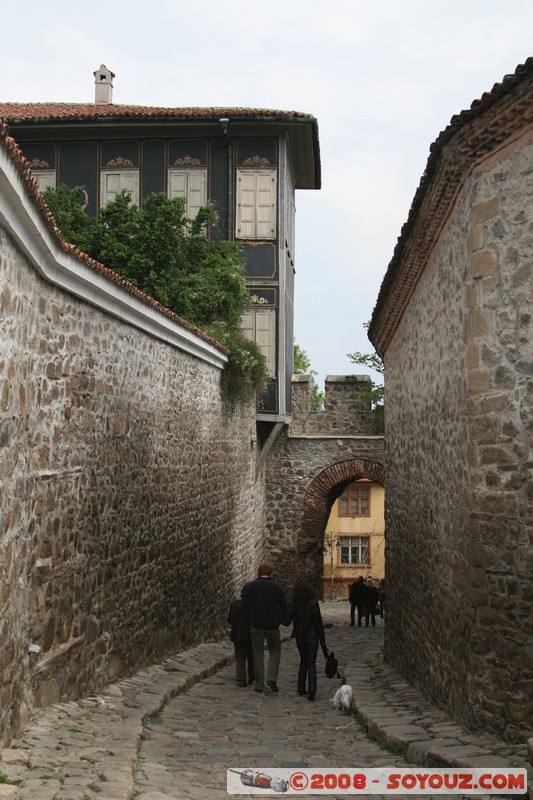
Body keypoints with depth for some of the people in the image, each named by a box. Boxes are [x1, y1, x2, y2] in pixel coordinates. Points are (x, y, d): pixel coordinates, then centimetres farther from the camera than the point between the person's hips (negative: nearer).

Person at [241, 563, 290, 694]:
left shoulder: (250, 586, -4)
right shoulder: (276, 587, -4)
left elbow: (245, 605, -2)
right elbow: (284, 606, -3)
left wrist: (250, 619, 9)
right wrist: (284, 620, 10)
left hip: (255, 625, 0)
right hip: (272, 625, 0)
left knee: (258, 653, 8)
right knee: (275, 650, 15)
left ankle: (259, 685, 9)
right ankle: (271, 679, -1)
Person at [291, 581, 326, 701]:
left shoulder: (294, 605, -4)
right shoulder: (313, 603, -11)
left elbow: (293, 621, 2)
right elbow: (318, 622, -9)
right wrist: (322, 640, -3)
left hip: (300, 637, 2)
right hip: (312, 637, -2)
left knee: (303, 661, 19)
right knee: (311, 663, 2)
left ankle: (301, 688, 18)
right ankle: (311, 691, -8)